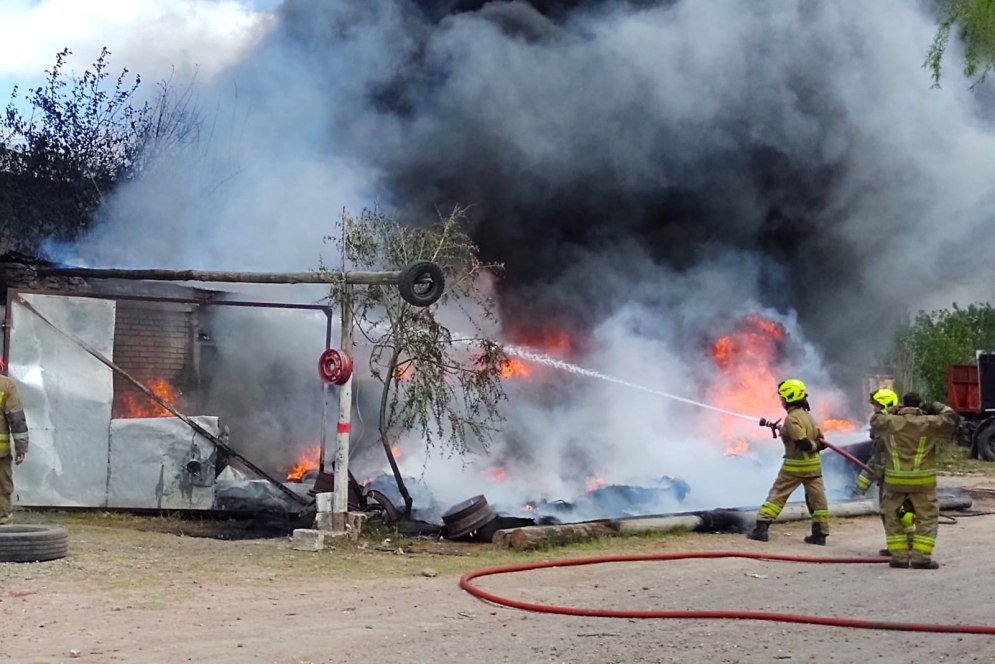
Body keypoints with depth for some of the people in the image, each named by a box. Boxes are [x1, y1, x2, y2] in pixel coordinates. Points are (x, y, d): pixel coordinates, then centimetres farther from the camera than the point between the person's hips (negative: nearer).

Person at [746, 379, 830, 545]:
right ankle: (820, 534, 9)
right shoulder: (808, 416, 10)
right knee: (817, 498, 8)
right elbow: (820, 441, 11)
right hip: (814, 464, 7)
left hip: (794, 465, -7)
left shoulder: (791, 418, -15)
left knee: (777, 495, 2)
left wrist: (812, 446, -4)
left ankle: (761, 529, 1)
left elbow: (803, 442, -22)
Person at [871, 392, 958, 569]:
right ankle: (921, 558, -5)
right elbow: (952, 419, 2)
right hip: (922, 481, -2)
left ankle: (899, 557, 8)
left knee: (894, 517, 12)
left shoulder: (890, 422, 3)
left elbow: (875, 419, 22)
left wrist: (892, 410, 24)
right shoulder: (929, 423, -5)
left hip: (894, 480, 2)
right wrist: (939, 407, 14)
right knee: (927, 518, 4)